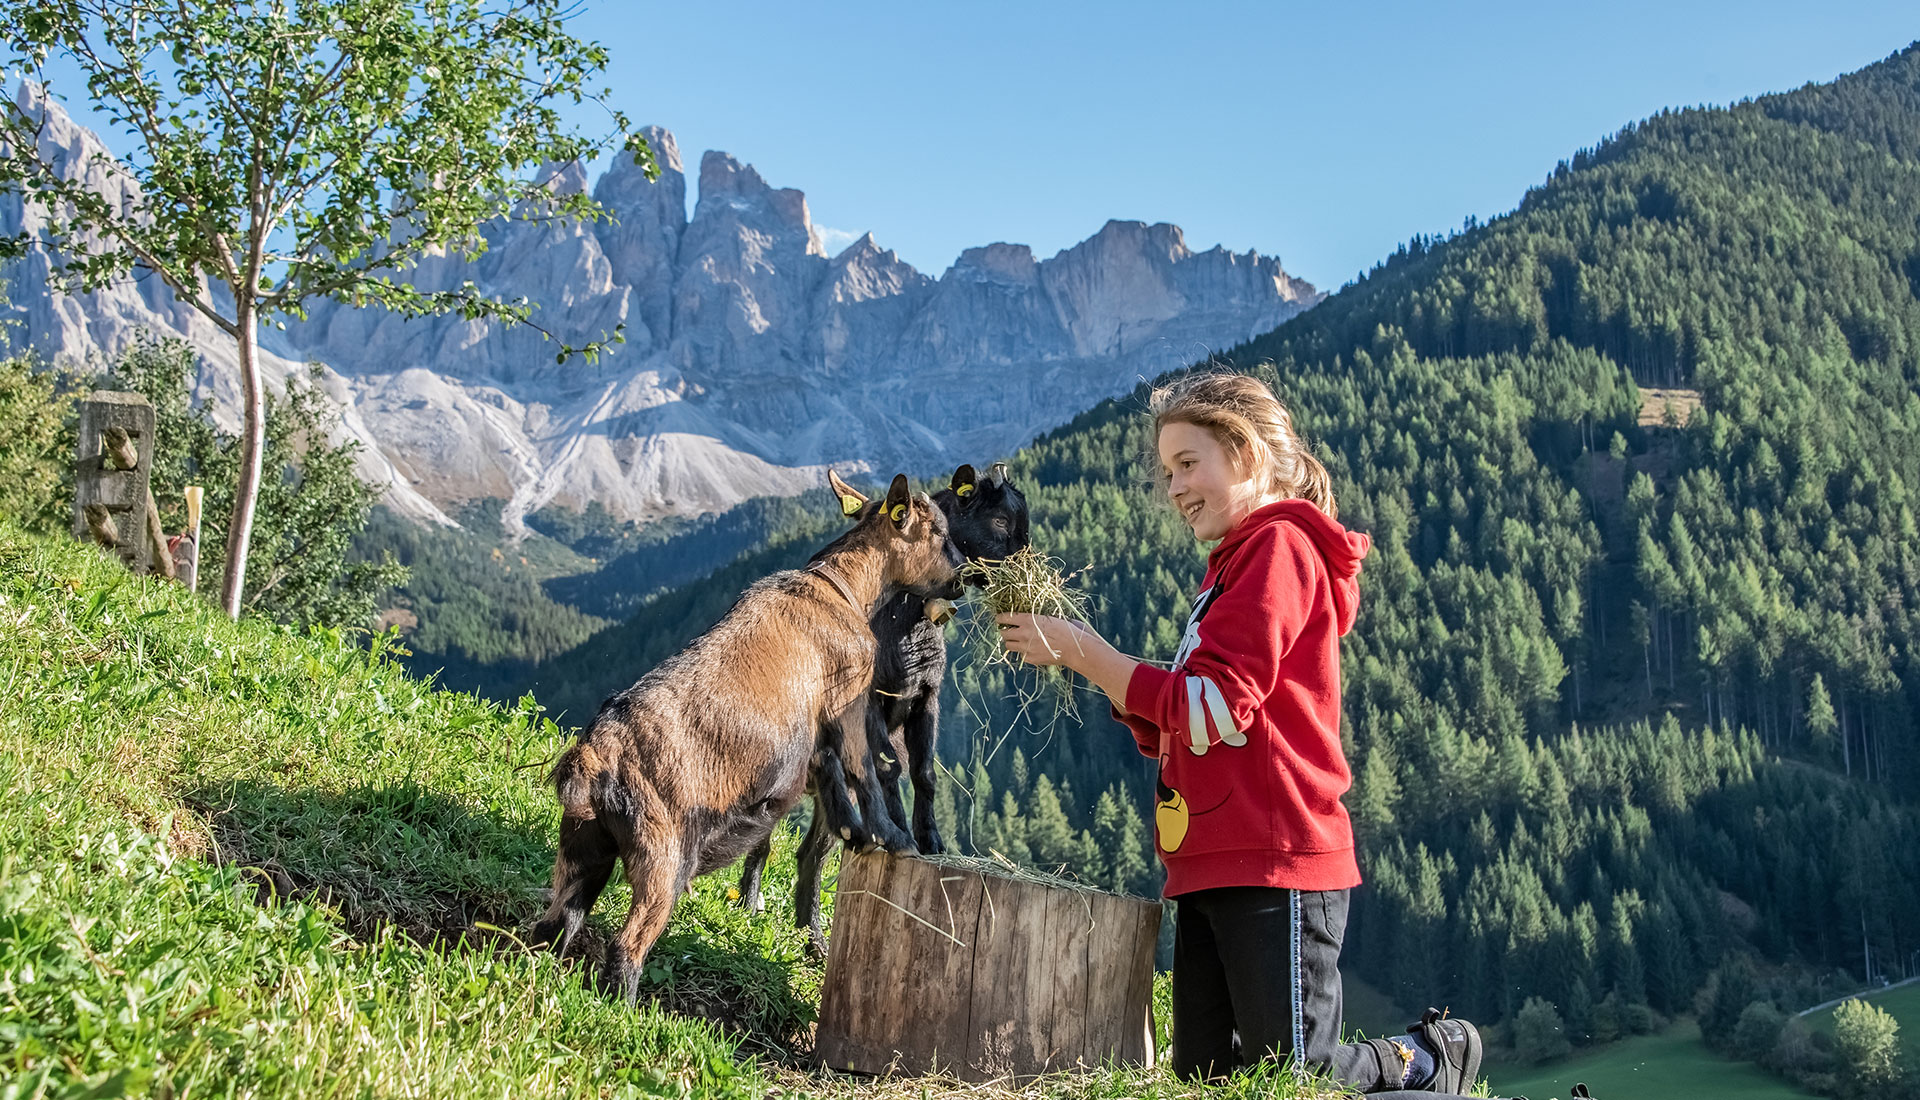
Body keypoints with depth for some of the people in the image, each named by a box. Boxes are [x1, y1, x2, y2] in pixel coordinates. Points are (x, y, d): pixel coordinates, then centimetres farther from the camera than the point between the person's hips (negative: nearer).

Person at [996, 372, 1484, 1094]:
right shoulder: (1231, 564, 21)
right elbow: (1171, 733, 18)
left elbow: (1214, 709, -18)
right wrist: (1081, 657, 5)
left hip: (1274, 860, -9)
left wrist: (1082, 651, -13)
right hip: (1212, 867, 9)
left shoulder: (1279, 546, -8)